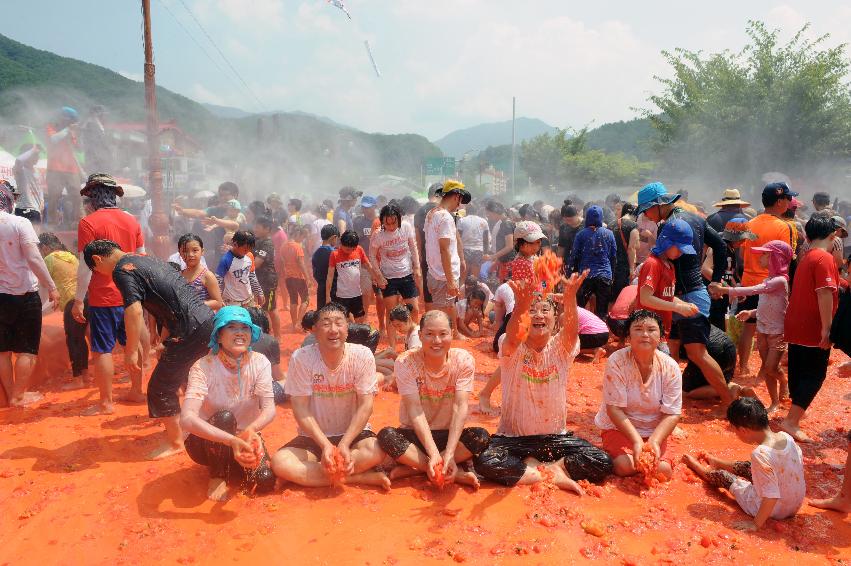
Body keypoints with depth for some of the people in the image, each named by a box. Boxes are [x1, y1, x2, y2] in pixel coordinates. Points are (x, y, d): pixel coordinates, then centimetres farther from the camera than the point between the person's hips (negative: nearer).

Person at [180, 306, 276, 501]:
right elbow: (187, 419, -36)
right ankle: (217, 476, -8)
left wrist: (251, 430, -46)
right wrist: (231, 440, -49)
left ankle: (227, 468, 12)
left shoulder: (260, 362, -13)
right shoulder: (203, 367, -23)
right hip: (207, 439, -3)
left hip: (244, 436, 3)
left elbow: (269, 408, -23)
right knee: (225, 417, -34)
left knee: (265, 481, -21)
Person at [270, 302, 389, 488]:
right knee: (280, 462, -26)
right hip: (313, 437, 1)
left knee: (376, 451, -31)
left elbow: (365, 406, -12)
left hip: (354, 433, -1)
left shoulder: (362, 356, -13)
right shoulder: (301, 358, -14)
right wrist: (326, 446, -23)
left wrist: (344, 445, -23)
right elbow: (301, 409, -14)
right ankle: (362, 477, -21)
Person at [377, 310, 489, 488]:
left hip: (449, 435, 1)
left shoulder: (464, 360, -12)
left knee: (481, 436, -27)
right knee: (386, 436, -30)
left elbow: (460, 407, -20)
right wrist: (434, 454, -34)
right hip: (414, 434, -1)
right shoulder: (406, 362, -15)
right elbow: (415, 409, -22)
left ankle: (413, 468, -20)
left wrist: (449, 453, -32)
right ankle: (455, 473, -24)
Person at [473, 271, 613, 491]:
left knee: (602, 462, -18)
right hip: (512, 437, -1)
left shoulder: (561, 348, -5)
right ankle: (554, 474, -11)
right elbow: (512, 336, -34)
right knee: (485, 463, -30)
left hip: (555, 437, 2)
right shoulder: (513, 349, -10)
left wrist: (570, 298, -51)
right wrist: (521, 306, -57)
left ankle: (529, 467, -5)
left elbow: (571, 330, -28)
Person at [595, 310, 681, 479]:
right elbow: (614, 408, -19)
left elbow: (672, 413, -11)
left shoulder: (670, 367, -11)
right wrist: (636, 440, -30)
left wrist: (654, 441, -28)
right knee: (625, 466, -26)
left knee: (663, 470, -19)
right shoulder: (616, 362, -19)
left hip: (654, 430, 3)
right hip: (618, 427, -3)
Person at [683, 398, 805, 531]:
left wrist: (756, 524, -21)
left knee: (721, 475, 12)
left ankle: (695, 465, 45)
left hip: (773, 510, -7)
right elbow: (800, 463, 8)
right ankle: (715, 462, 57)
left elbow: (771, 496, -32)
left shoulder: (761, 454, -33)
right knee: (745, 467, 25)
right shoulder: (785, 436, -10)